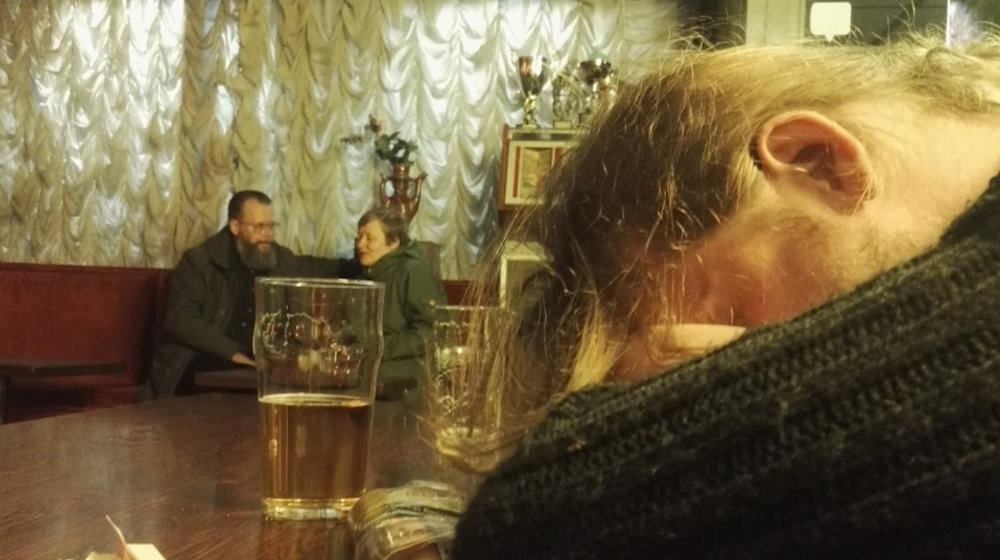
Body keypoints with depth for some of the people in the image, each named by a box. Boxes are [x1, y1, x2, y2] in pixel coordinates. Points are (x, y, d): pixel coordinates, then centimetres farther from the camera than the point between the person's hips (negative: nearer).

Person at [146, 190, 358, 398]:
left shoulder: (281, 260, 13)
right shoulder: (199, 261, -2)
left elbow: (317, 268, 35)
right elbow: (180, 320, -13)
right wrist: (232, 353, -20)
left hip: (257, 366, 6)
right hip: (206, 366, -5)